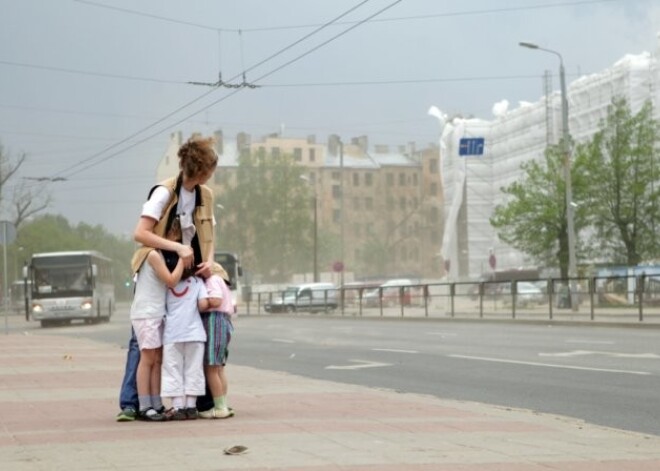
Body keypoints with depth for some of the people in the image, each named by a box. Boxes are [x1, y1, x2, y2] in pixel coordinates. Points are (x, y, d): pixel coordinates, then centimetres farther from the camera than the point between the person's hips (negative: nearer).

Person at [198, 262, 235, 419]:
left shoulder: (213, 279, -9)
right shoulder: (218, 279, 21)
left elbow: (216, 301, -21)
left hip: (214, 321, -10)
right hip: (223, 321, 10)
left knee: (210, 368, -8)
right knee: (218, 368, 14)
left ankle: (220, 408, -7)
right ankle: (223, 405, 17)